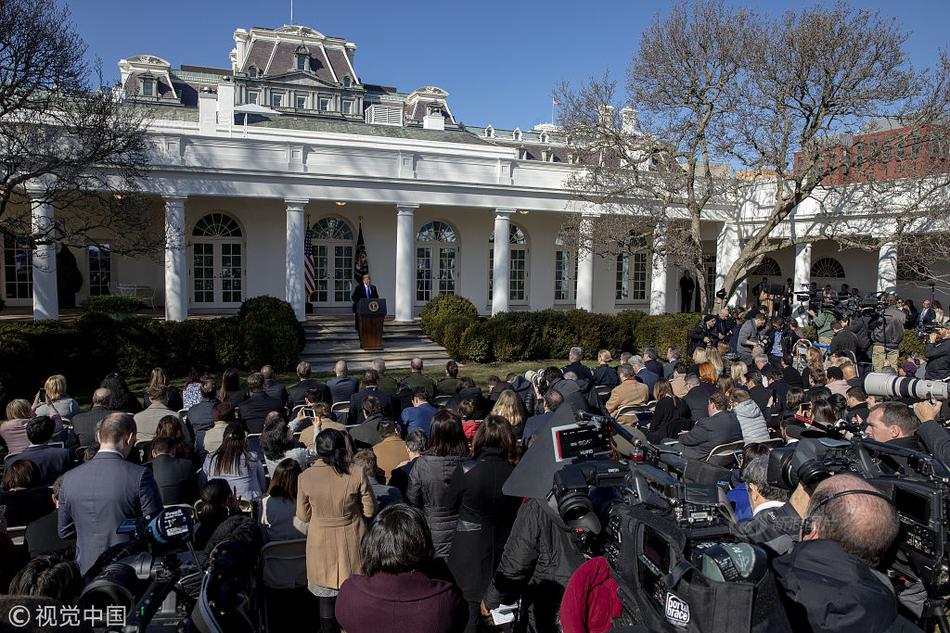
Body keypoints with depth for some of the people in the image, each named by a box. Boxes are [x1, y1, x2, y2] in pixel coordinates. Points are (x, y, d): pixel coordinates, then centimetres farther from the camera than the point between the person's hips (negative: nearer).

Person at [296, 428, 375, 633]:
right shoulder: (356, 474, -18)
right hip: (351, 543, 0)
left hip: (321, 545, 0)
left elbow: (303, 516, -4)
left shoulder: (305, 477, -16)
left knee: (326, 599, 17)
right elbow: (370, 510, -7)